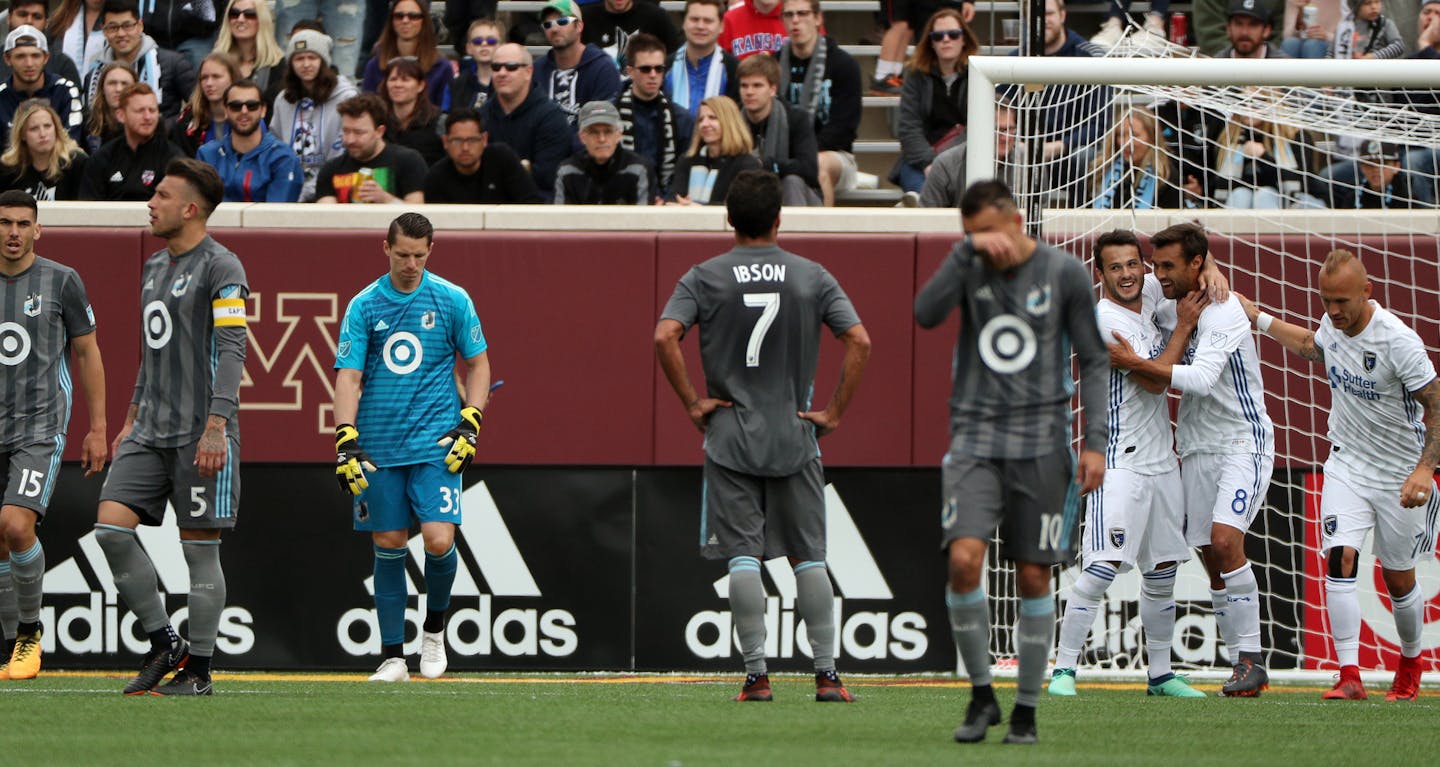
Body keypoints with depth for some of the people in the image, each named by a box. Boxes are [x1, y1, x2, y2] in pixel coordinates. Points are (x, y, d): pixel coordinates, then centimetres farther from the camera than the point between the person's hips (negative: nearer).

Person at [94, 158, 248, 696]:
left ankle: (198, 668, 4)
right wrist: (131, 421, 24)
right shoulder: (154, 267, 17)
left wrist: (215, 428, -23)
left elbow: (232, 350, -16)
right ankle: (164, 642, 5)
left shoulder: (221, 268, -9)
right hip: (151, 431, 8)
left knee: (199, 548, -3)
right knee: (111, 526, -6)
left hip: (199, 435, -8)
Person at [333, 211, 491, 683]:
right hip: (379, 446, 1)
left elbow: (478, 364, 10)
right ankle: (392, 656, 12)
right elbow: (348, 377, -2)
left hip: (436, 446, -1)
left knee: (439, 540, -14)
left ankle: (434, 628, 13)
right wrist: (346, 442, -14)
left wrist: (469, 427, -2)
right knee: (388, 546, 4)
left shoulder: (452, 301, 1)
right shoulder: (363, 306, 2)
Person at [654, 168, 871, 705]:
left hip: (730, 438, -1)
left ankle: (757, 674, -5)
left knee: (743, 556, 0)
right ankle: (826, 674, 3)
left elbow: (665, 337, -16)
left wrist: (691, 402, -7)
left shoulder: (705, 278, -2)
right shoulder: (811, 277, 1)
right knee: (809, 556, 6)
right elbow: (859, 341, -6)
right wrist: (835, 412, 0)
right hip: (795, 438, 1)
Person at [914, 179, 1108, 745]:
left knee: (1033, 576, 0)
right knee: (964, 559, -16)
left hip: (1041, 442, -1)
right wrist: (967, 250, -18)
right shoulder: (970, 268, 6)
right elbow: (926, 313, -13)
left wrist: (1096, 441, -2)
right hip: (975, 438, 1)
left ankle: (1027, 710, 11)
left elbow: (1093, 360, 5)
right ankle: (981, 695, -1)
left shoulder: (1063, 273, 2)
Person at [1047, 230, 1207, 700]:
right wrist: (1184, 326, -11)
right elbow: (1153, 381, -16)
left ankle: (1160, 674, 21)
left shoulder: (1149, 293, 7)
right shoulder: (1103, 318, -14)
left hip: (1162, 462, 8)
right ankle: (1063, 669, -12)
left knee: (1163, 572, 12)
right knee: (1102, 567, -16)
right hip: (1120, 462, -8)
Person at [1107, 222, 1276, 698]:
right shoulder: (1170, 308, 7)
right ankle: (1245, 668, 7)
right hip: (1197, 447, 8)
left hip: (1243, 441, -8)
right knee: (1213, 558, 3)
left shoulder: (1224, 311, -17)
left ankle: (1251, 660, -18)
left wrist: (1134, 363, -26)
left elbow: (1200, 378, -29)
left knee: (1224, 539, -23)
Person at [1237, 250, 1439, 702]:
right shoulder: (1333, 325, -5)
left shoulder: (1399, 342, -25)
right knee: (1339, 559, -15)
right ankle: (1349, 677, -16)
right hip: (1346, 466, 4)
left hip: (1399, 474, -4)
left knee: (1398, 579, 9)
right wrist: (1260, 320, 21)